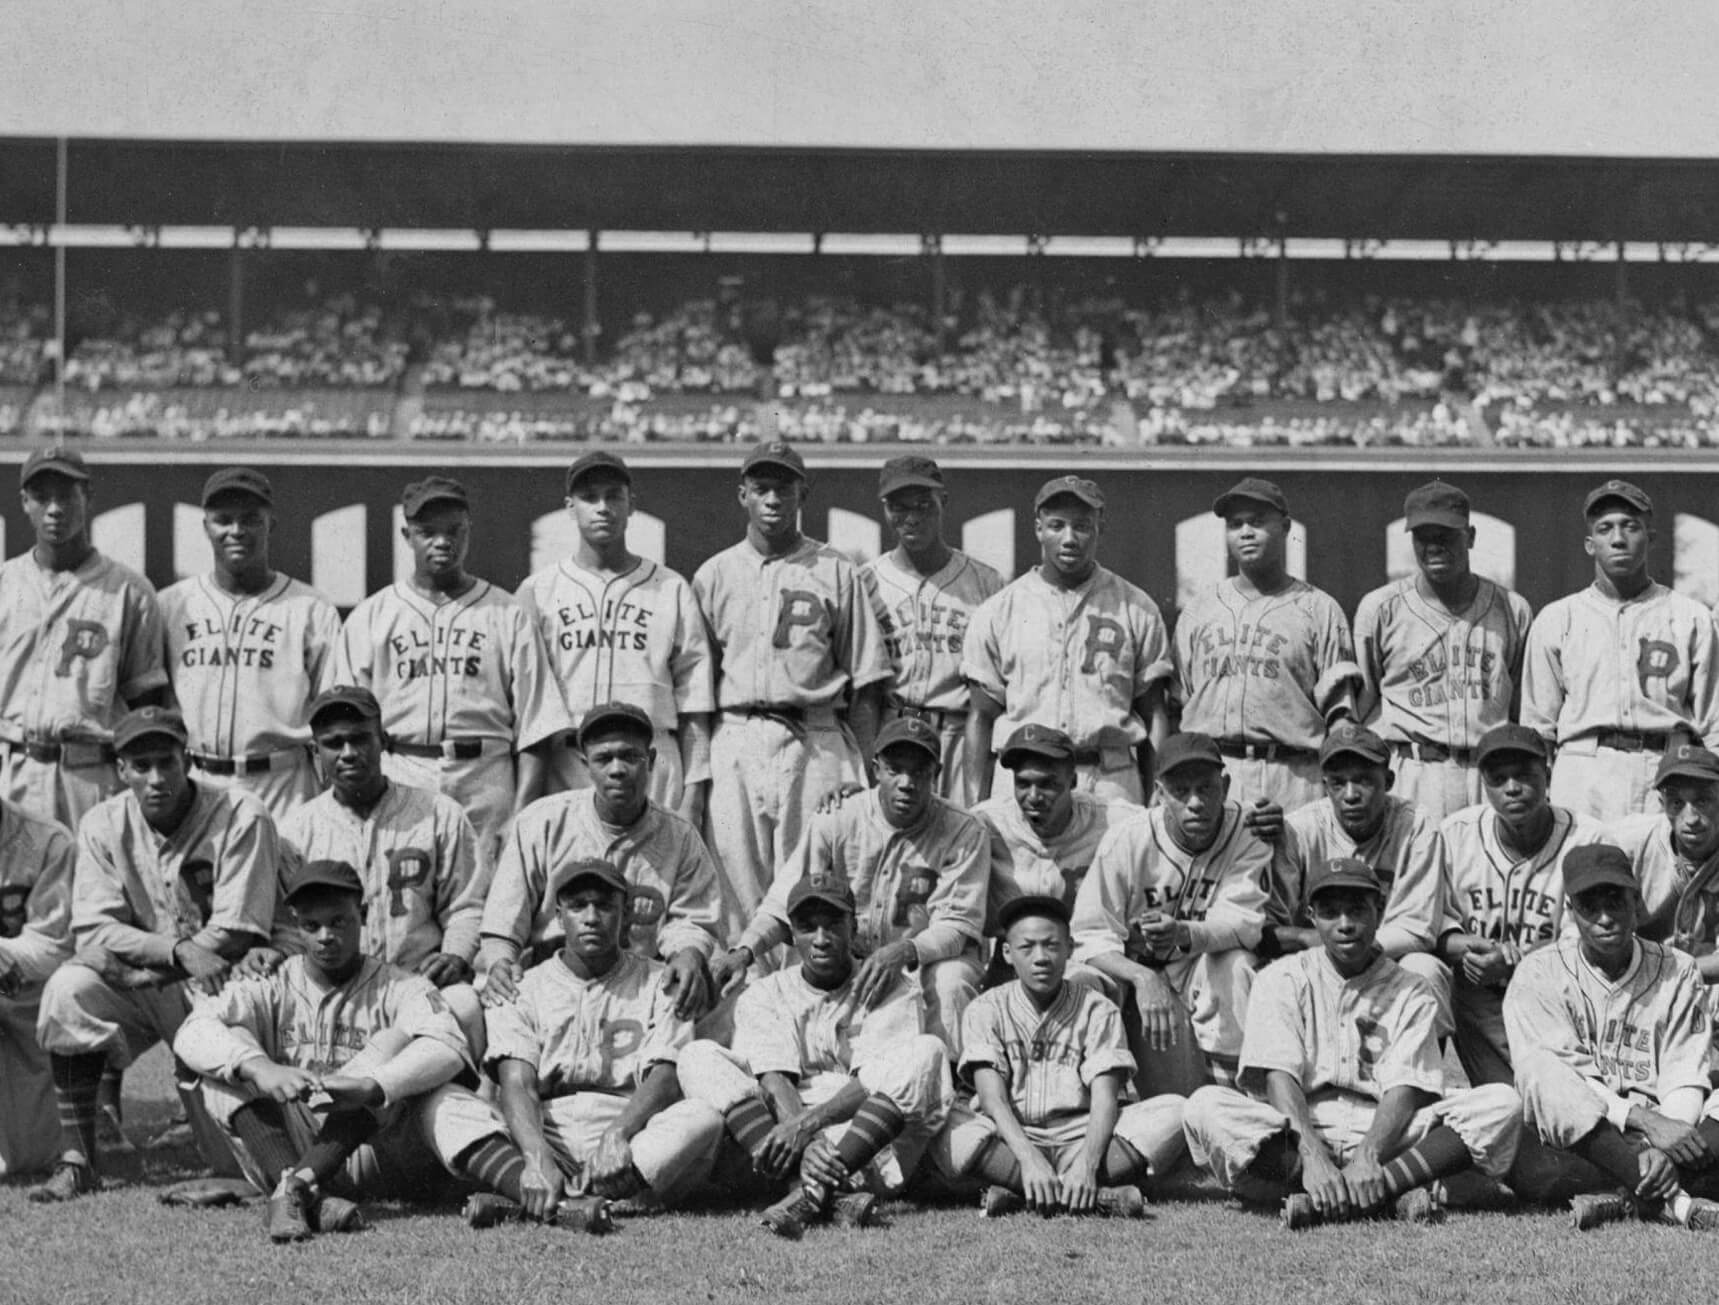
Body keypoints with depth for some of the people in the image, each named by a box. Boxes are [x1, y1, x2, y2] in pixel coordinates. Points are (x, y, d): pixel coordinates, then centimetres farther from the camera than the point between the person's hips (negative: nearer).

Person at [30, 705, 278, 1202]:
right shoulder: (104, 825, -1)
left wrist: (149, 968, -18)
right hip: (136, 986, 3)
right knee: (69, 989, -27)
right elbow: (91, 933, -9)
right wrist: (179, 950, -23)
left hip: (216, 990, -3)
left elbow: (235, 936, -15)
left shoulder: (240, 817, -12)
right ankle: (76, 1160, -19)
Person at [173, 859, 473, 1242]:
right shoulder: (274, 988, 10)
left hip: (376, 1159, -2)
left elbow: (449, 1047, -17)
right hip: (283, 1153, 2)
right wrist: (259, 1068, -29)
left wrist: (371, 1086, -35)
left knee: (394, 1041, -20)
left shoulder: (397, 987, 5)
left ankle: (295, 1186, -36)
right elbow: (192, 1033, -9)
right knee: (231, 1052, -13)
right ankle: (309, 1197, -36)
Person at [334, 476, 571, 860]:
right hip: (396, 786, 1)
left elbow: (535, 727, 5)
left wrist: (521, 817, -5)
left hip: (486, 785, 0)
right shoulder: (369, 617, 13)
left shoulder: (509, 616, 11)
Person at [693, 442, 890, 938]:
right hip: (733, 743, 2)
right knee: (734, 880, -2)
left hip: (816, 743, -1)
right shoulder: (713, 575, 13)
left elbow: (864, 682, 6)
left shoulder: (835, 572, 8)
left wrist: (864, 772, -3)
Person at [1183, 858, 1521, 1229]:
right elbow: (1278, 1077, -7)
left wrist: (1369, 1155, -26)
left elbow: (1404, 1090, -4)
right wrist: (1313, 1156, -27)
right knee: (1206, 1105, -31)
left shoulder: (1410, 994, 11)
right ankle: (1398, 1190, -37)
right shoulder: (1282, 980, 8)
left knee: (1502, 1104, -20)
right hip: (1292, 1135, -1)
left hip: (1385, 1133, 1)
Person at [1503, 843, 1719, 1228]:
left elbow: (1685, 1081, -1)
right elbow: (1552, 1078, -12)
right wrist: (1646, 1120, -26)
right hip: (1573, 1148, -2)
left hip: (1663, 1135, 2)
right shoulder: (1538, 975, 2)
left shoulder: (1678, 973, 10)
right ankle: (1672, 1198, -39)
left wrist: (1666, 1134, -24)